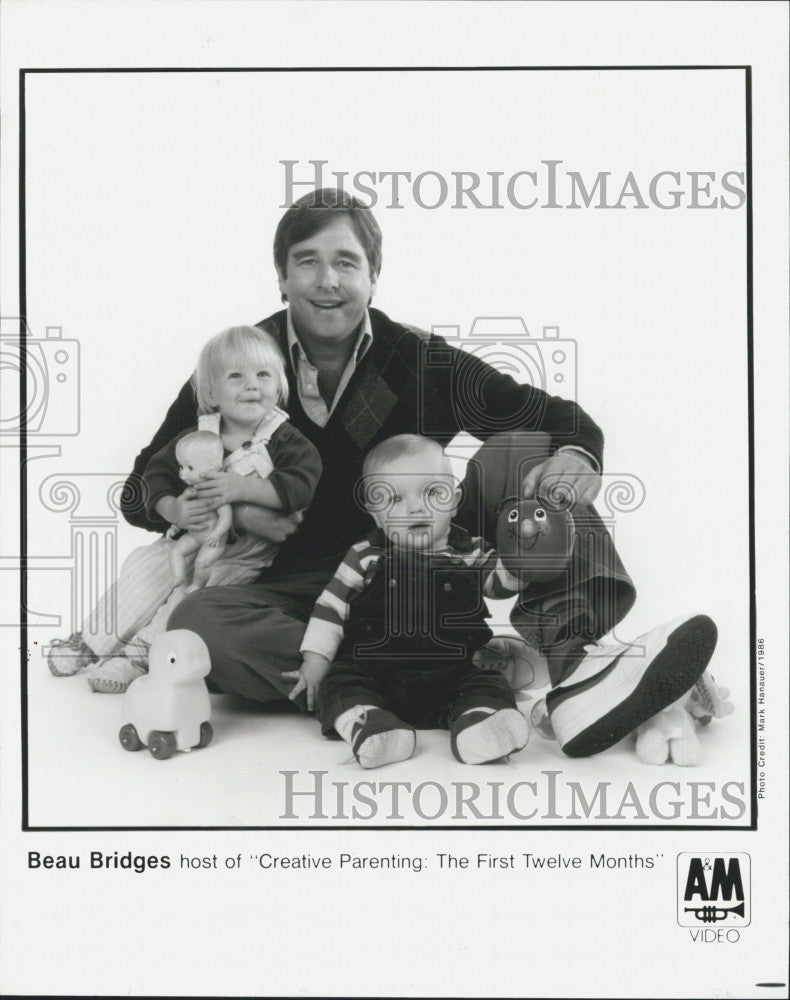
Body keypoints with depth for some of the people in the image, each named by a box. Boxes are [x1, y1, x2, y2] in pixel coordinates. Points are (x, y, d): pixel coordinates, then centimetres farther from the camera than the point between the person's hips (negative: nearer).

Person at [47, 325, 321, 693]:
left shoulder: (284, 442, -9)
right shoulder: (193, 439, 2)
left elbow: (300, 485, -23)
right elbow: (156, 476, 2)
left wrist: (243, 487, -32)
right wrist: (173, 510, -19)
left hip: (247, 553, -4)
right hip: (191, 539, 4)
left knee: (196, 591, -26)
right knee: (143, 564, -9)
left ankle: (140, 652, -18)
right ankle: (95, 637, 8)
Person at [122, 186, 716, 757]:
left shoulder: (421, 362, 3)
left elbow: (564, 420, 2)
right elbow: (142, 492, 4)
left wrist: (576, 458, -23)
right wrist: (232, 511, -16)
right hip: (292, 593, -1)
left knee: (518, 452, -13)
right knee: (195, 623, -33)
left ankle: (573, 666, -38)